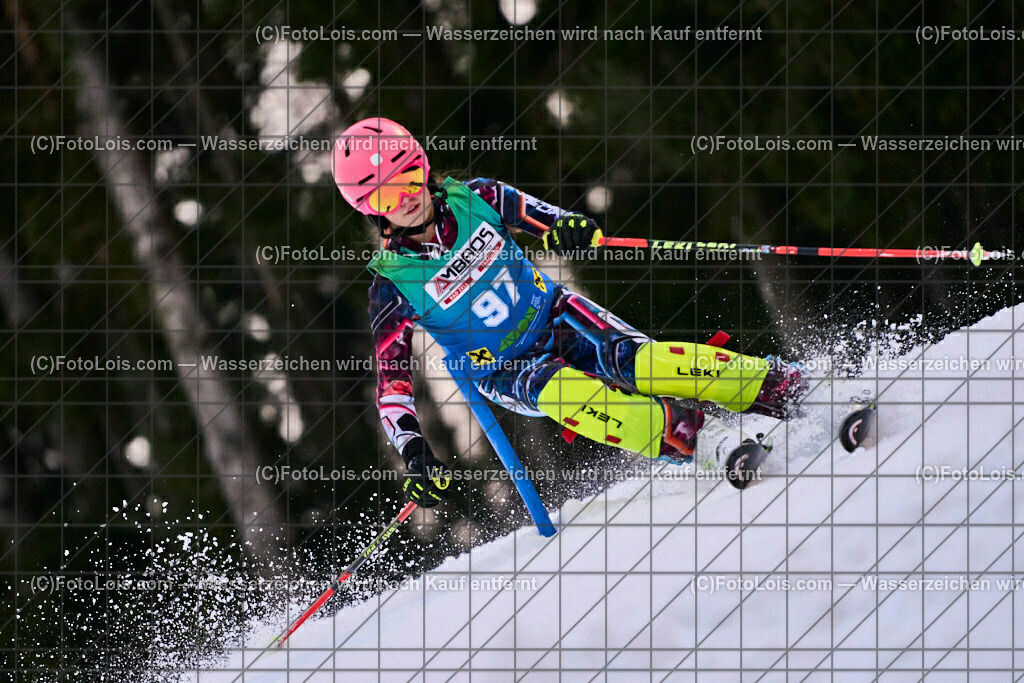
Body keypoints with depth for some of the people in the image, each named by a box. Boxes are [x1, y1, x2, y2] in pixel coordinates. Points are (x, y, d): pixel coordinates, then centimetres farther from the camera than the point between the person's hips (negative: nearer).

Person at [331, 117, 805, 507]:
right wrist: (413, 452, -27)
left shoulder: (474, 199, -8)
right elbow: (390, 381, -13)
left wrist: (568, 228, -26)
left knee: (643, 363, -23)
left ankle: (785, 388, -20)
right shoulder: (391, 288, -15)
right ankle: (698, 438, -39)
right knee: (561, 392, -35)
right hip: (507, 374, -2)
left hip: (558, 318, 2)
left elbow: (537, 216, 0)